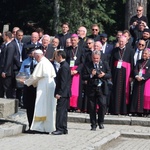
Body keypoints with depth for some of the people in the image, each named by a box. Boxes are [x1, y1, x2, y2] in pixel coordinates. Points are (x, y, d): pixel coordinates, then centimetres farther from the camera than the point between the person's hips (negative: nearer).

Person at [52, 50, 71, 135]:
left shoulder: (64, 67, -16)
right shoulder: (65, 65, 15)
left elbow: (63, 81, -21)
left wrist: (59, 93, -22)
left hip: (63, 93, -10)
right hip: (65, 93, 10)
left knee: (60, 110, -9)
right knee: (63, 111, 13)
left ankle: (60, 129, -9)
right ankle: (64, 129, 17)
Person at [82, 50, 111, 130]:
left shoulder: (105, 64, 7)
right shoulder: (87, 65, 3)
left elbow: (109, 75, 6)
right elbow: (84, 77, -1)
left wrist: (104, 75, -14)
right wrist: (91, 75, -17)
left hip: (101, 89, 0)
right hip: (91, 89, 0)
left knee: (103, 105, -12)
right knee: (92, 108, 3)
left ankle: (100, 122, 8)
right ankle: (93, 124, 14)